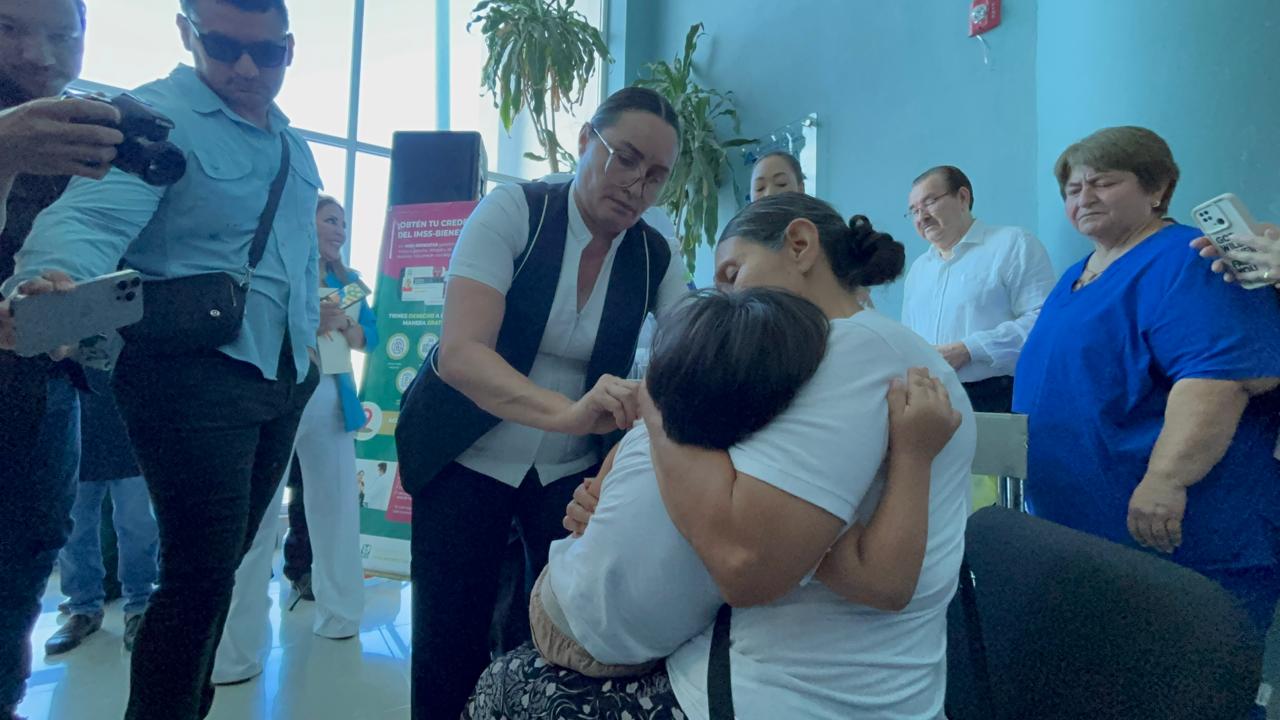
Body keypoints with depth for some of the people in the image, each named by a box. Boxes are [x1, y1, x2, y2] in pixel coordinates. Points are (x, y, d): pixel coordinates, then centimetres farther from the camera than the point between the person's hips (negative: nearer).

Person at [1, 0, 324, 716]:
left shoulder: (296, 150, 15)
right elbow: (92, 214, -25)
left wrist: (307, 333, 17)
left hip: (285, 379, 8)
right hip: (193, 371, -7)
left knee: (223, 562, 17)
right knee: (201, 571, -9)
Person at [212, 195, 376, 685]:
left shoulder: (347, 279, 16)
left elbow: (368, 337, 9)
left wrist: (342, 323, -10)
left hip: (330, 399, 6)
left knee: (337, 509, 7)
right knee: (256, 519, -1)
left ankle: (339, 617, 16)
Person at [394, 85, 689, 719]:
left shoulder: (657, 259, -5)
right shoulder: (513, 212, -16)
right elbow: (459, 351, -28)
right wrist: (568, 412, -44)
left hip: (571, 470, 3)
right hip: (467, 457, -2)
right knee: (450, 651, 2)